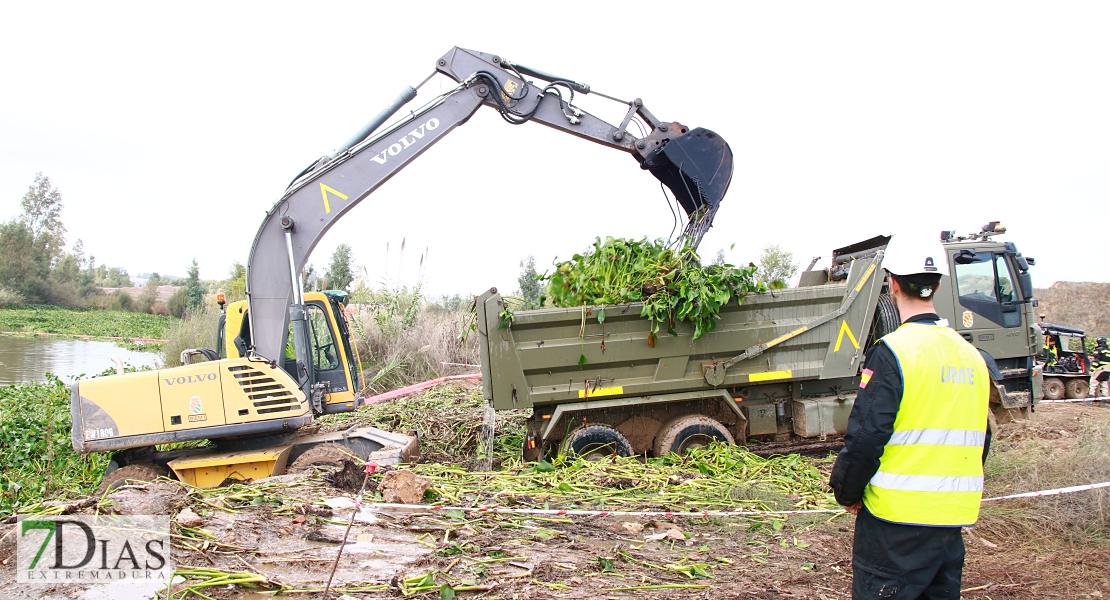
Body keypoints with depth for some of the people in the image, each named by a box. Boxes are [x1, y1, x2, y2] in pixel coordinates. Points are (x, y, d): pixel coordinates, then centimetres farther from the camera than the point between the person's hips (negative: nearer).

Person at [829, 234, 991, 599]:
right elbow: (980, 440, 16)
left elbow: (865, 436, -17)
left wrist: (847, 493, -1)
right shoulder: (971, 355, 8)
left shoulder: (892, 352, -15)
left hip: (897, 518, -7)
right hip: (954, 516, 7)